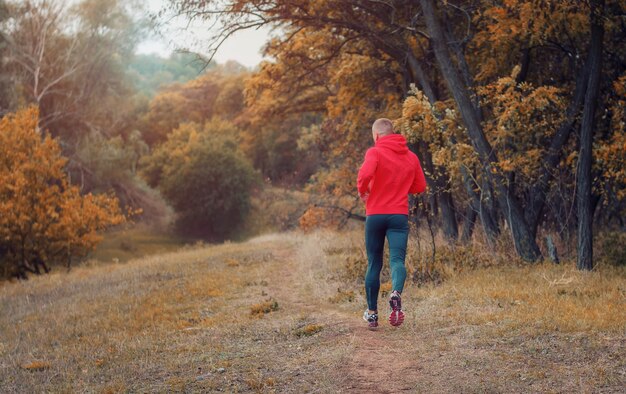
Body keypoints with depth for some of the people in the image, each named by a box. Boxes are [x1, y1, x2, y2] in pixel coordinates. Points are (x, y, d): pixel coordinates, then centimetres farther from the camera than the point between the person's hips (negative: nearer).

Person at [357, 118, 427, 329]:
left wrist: (362, 190, -4)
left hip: (375, 215, -2)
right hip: (399, 215, 2)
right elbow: (420, 186, 16)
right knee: (397, 259, -8)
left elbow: (365, 173, -23)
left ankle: (372, 313, 17)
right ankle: (396, 293, -41)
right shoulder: (411, 157, 10)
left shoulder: (375, 152, -4)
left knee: (374, 264, 10)